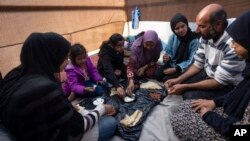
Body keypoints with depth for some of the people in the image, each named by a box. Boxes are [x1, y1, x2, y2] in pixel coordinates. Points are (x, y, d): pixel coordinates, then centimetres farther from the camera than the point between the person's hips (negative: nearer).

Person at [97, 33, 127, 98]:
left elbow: (121, 61, 0)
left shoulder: (120, 50, -19)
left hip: (116, 68, 5)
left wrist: (119, 69, -21)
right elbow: (109, 71, -50)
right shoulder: (105, 53, -37)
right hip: (104, 71, -5)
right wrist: (118, 86, -62)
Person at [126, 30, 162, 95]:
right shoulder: (136, 45, -37)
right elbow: (131, 64, -42)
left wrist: (144, 67, -26)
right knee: (136, 73, -24)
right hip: (138, 62, -1)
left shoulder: (158, 43, -30)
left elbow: (155, 59, -13)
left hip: (149, 62, 1)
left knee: (150, 73, -22)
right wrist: (131, 82, -53)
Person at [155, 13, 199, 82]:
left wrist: (176, 69, -25)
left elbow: (191, 61, -19)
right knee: (158, 74, -16)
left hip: (184, 68, -5)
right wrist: (168, 57, -19)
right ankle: (168, 84, 11)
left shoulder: (194, 40, -18)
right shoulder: (172, 37, -4)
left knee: (167, 79, -21)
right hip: (172, 64, 5)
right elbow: (168, 52, 7)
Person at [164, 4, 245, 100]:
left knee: (190, 96, -26)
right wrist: (178, 80, -11)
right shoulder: (205, 37, -8)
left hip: (227, 85, -6)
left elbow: (219, 82, -25)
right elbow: (198, 65, 1)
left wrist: (185, 87, -24)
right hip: (207, 74, 7)